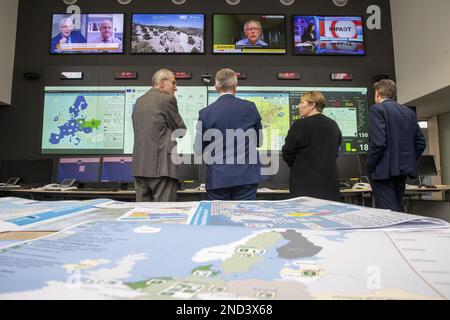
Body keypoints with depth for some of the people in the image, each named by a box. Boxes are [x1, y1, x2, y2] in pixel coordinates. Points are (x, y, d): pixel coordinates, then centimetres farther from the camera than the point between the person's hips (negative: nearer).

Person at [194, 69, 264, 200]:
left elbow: (199, 150, 0)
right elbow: (259, 141, 9)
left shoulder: (206, 113, -5)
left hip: (218, 178, 0)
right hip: (246, 176, 1)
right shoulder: (250, 107, -2)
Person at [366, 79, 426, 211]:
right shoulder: (409, 112, 14)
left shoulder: (377, 109, -8)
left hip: (384, 170, -8)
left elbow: (378, 142, -19)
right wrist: (409, 162, 19)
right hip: (404, 169, 8)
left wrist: (369, 167, -9)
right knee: (398, 210, 18)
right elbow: (421, 143, 12)